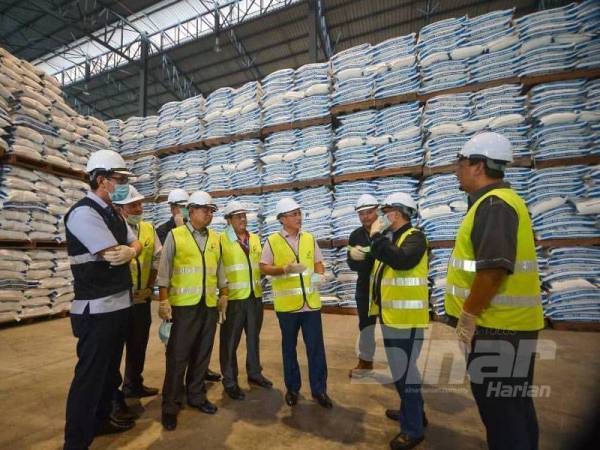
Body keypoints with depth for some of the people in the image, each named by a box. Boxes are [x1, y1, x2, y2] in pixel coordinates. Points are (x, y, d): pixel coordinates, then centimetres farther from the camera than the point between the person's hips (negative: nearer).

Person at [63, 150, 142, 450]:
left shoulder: (113, 214, 11)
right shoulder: (84, 213, -17)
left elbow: (136, 245, 14)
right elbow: (116, 256, -21)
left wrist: (129, 251, -8)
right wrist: (129, 251, 0)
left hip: (120, 303, 9)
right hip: (98, 308, -9)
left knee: (110, 368, 22)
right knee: (90, 374, 3)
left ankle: (102, 419, 42)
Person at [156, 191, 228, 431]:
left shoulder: (215, 238, 10)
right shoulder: (174, 235, -3)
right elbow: (164, 270, -4)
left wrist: (224, 294, 12)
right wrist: (164, 300, -9)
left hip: (209, 305, 5)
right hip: (183, 304, -4)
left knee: (202, 354, 14)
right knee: (177, 356, 3)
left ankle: (197, 396, 31)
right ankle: (171, 406, 19)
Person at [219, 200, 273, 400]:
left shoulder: (255, 239, 10)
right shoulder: (221, 239, -8)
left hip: (255, 296, 5)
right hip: (233, 298, -5)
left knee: (253, 337, 18)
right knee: (230, 341, 7)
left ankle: (254, 373, 36)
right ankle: (230, 381, 24)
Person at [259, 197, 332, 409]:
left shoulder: (310, 239, 7)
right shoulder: (272, 241, -3)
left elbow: (318, 262, 13)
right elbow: (263, 267, -3)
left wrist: (319, 275, -8)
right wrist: (285, 269, -18)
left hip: (311, 301, 2)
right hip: (287, 303, -2)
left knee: (316, 347, 6)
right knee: (289, 346, 14)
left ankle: (319, 389, 23)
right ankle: (292, 388, 32)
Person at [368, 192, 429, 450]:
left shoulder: (414, 237, -13)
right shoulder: (389, 238, 13)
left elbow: (401, 260, -33)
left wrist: (376, 237, -25)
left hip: (406, 318, -9)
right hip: (390, 316, 9)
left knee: (404, 371, -1)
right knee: (402, 368, 21)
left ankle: (412, 429, 17)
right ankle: (411, 412, 40)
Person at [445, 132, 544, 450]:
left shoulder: (494, 204, -18)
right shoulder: (498, 201, 14)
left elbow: (494, 268, -27)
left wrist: (467, 316, -16)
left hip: (497, 326, -10)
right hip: (505, 323, 10)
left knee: (500, 411, 5)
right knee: (514, 407, 21)